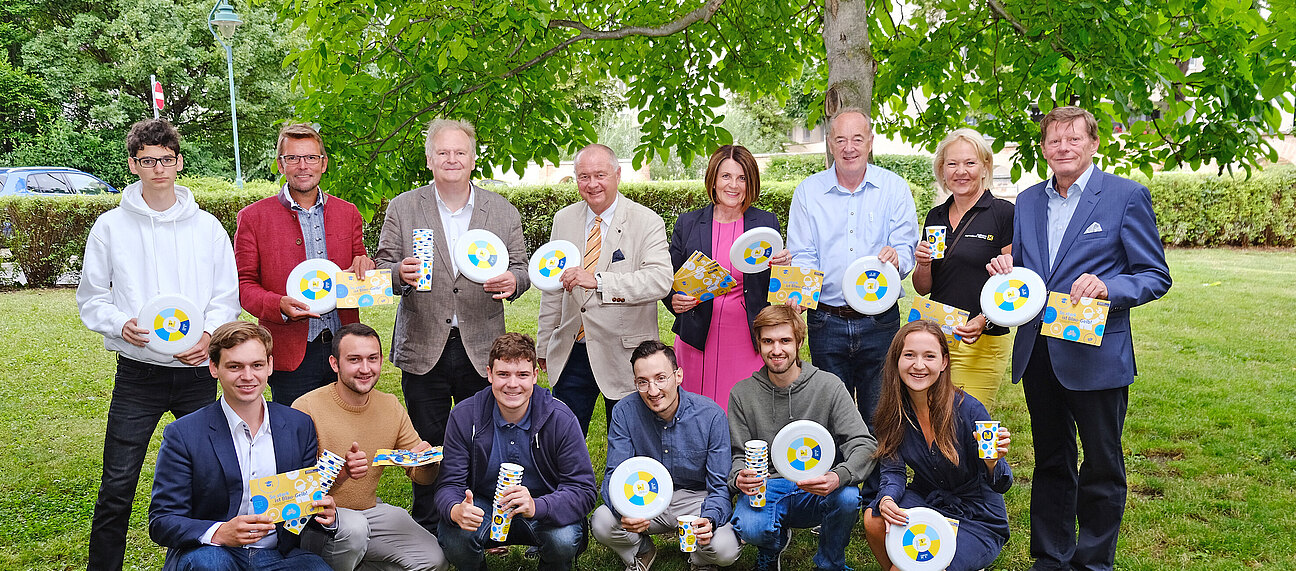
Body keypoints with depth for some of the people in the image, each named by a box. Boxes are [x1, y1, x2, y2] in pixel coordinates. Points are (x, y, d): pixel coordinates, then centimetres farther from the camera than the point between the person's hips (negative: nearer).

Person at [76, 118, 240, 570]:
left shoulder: (207, 227, 6)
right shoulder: (110, 226, 3)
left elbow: (227, 295, 7)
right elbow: (90, 298, 6)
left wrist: (209, 334, -12)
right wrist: (121, 324, -14)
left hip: (196, 369, 1)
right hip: (138, 370, -1)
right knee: (117, 486, -1)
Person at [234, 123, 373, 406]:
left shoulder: (348, 213, 11)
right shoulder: (253, 217, 2)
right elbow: (243, 284, 0)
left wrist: (365, 265, -6)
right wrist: (279, 305, -19)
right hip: (291, 354, -3)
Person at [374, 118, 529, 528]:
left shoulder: (503, 212, 7)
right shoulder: (402, 209, 4)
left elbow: (521, 268, 8)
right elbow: (383, 267, 4)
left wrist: (512, 281, -16)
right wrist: (399, 273, -20)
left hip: (481, 349, 1)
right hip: (424, 346, 0)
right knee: (426, 445, 7)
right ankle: (426, 532, 22)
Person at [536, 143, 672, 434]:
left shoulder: (647, 222, -8)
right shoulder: (563, 219, 7)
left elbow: (661, 280, -23)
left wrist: (597, 280, -33)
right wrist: (544, 344, 16)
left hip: (624, 355, -4)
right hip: (570, 353, 4)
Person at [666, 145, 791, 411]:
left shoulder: (767, 223, 6)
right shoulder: (687, 224, 6)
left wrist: (783, 268, -11)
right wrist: (674, 300, -11)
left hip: (749, 338, 0)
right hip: (699, 338, 0)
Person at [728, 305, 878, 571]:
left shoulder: (829, 386, -3)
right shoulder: (742, 394, 1)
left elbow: (864, 444, -10)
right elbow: (740, 456, 5)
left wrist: (839, 476, -32)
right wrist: (739, 477, -21)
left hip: (816, 490, 0)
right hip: (765, 490, 0)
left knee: (847, 497, -34)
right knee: (750, 527, -33)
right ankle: (774, 546, 9)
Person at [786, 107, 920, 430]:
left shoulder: (894, 188, 3)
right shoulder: (808, 192, 5)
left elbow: (906, 248, -2)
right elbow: (801, 255, 2)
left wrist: (896, 257, -26)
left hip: (880, 321, 0)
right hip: (826, 323, 1)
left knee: (879, 420, 6)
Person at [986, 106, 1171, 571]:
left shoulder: (1127, 196, -5)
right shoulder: (1028, 201, 10)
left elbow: (1155, 276, -6)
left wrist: (1107, 287, -24)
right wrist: (1005, 270, -4)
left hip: (1096, 354, -5)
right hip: (1038, 354, 5)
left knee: (1102, 467, 7)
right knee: (1050, 462, 16)